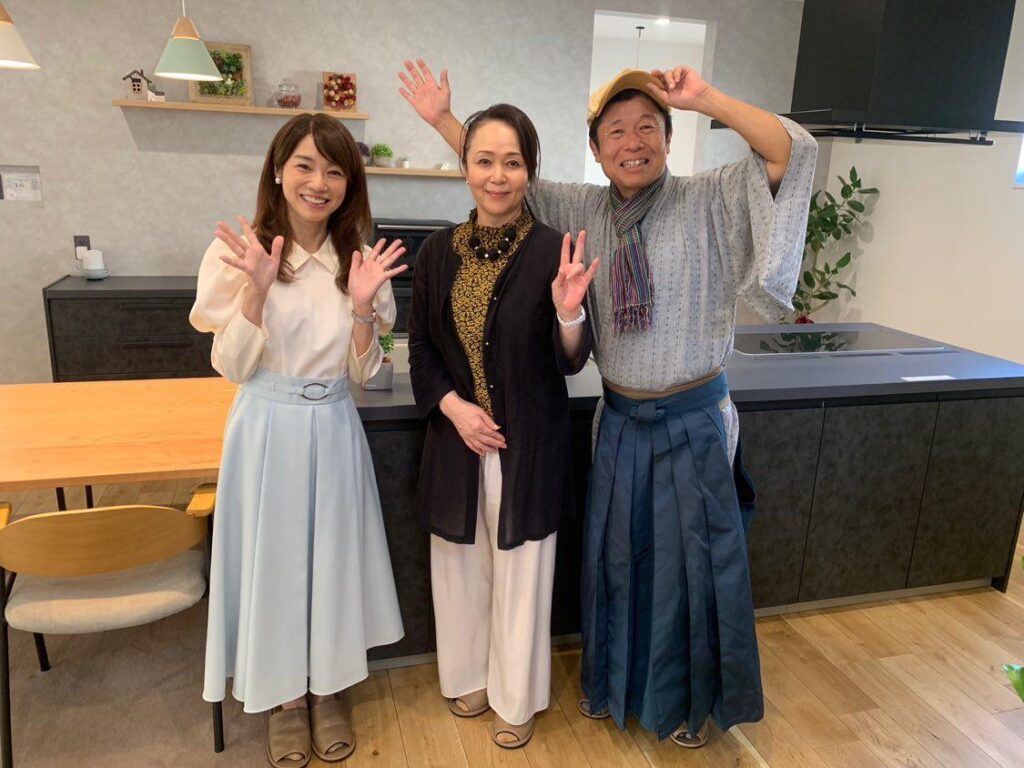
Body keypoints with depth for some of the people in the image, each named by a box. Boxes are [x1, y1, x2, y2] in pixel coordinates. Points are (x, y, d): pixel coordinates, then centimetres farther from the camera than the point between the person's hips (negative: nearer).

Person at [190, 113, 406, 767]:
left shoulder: (359, 259, 0)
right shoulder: (239, 253, -8)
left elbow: (362, 371, 0)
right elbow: (233, 367, -9)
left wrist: (362, 305, -17)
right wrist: (257, 290, -23)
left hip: (334, 428, 3)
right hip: (268, 427, -2)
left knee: (333, 557, 14)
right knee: (273, 559, 11)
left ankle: (328, 690, 38)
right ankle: (285, 697, 35)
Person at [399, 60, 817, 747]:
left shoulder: (710, 200, -8)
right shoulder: (582, 210, 2)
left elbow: (793, 150, -19)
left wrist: (706, 98, -23)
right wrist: (443, 120, 4)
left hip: (695, 420, -3)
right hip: (621, 419, 3)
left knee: (693, 559, 12)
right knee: (615, 555, 18)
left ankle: (692, 701, 38)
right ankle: (615, 683, 44)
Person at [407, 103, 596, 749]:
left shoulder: (553, 250, -10)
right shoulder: (438, 251, 0)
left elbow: (571, 362, -8)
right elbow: (421, 350, 6)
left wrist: (568, 311, -28)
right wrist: (454, 406, -10)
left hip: (528, 444, -3)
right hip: (457, 437, 3)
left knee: (520, 572, 11)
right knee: (462, 565, 18)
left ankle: (518, 696, 34)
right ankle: (470, 675, 43)